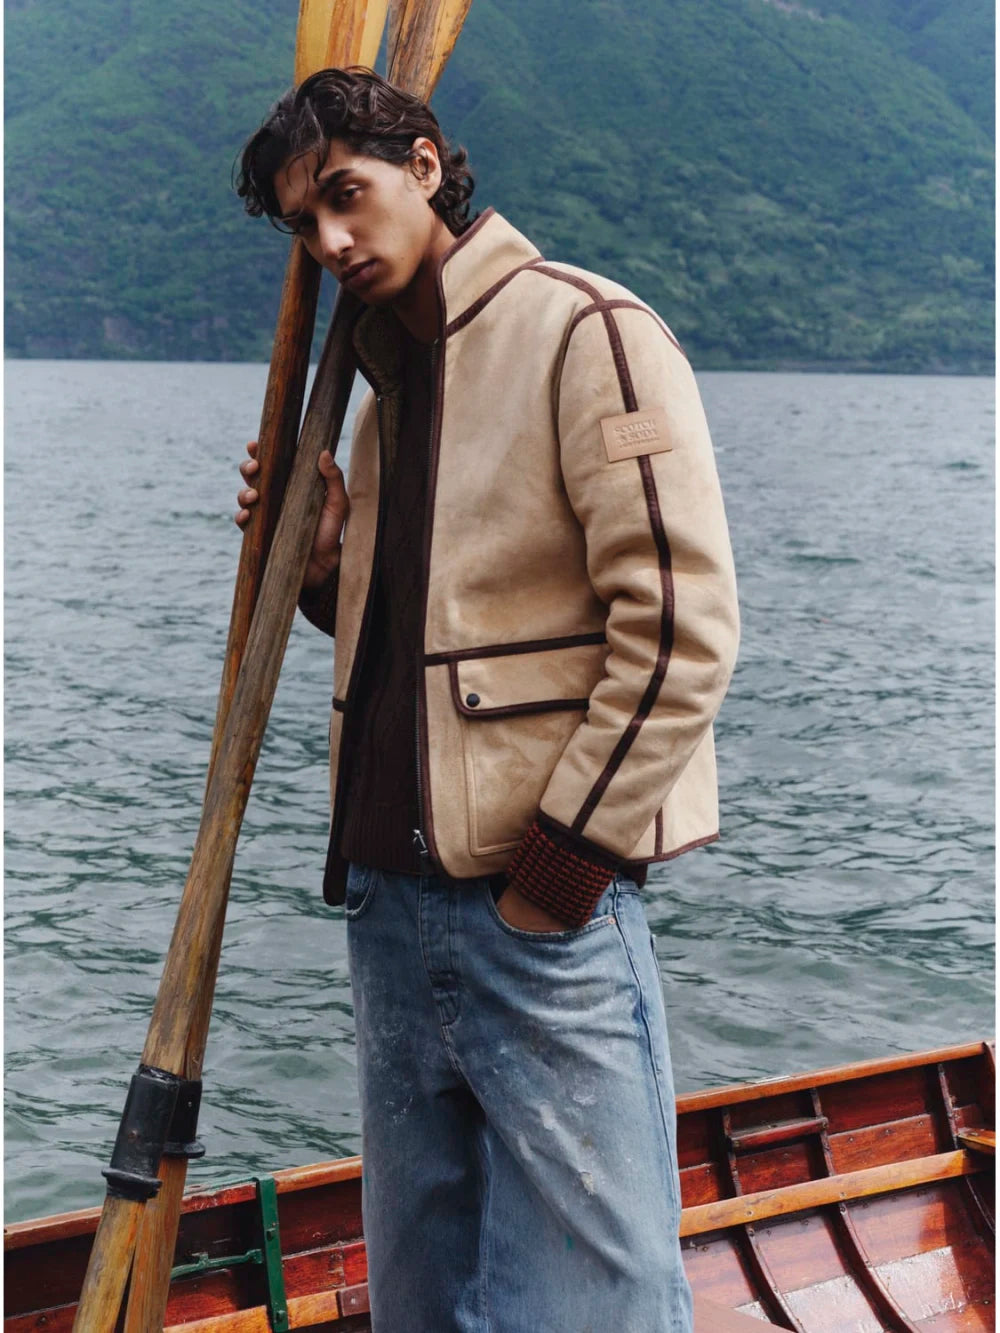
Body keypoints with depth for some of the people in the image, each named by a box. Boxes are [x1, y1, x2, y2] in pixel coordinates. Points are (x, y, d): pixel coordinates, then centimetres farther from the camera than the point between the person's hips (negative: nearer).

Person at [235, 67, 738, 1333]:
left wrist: (562, 866, -16)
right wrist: (326, 562, 6)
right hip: (392, 903, 8)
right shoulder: (388, 385, 18)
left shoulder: (584, 331, -8)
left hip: (546, 909, -8)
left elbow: (678, 627, -15)